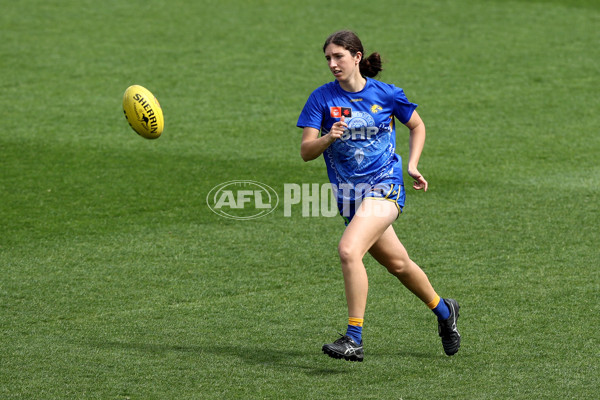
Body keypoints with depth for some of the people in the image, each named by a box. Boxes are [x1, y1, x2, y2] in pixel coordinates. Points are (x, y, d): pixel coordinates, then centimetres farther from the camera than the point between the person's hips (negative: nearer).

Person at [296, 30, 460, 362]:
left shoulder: (386, 94, -4)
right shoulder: (322, 98, -2)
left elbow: (417, 126, 14)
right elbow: (306, 151, -6)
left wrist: (412, 166, 4)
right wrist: (329, 138, -25)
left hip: (384, 185, -4)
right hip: (348, 194, 4)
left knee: (349, 250, -26)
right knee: (396, 263, 16)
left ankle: (354, 339, -24)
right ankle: (443, 310, 43)